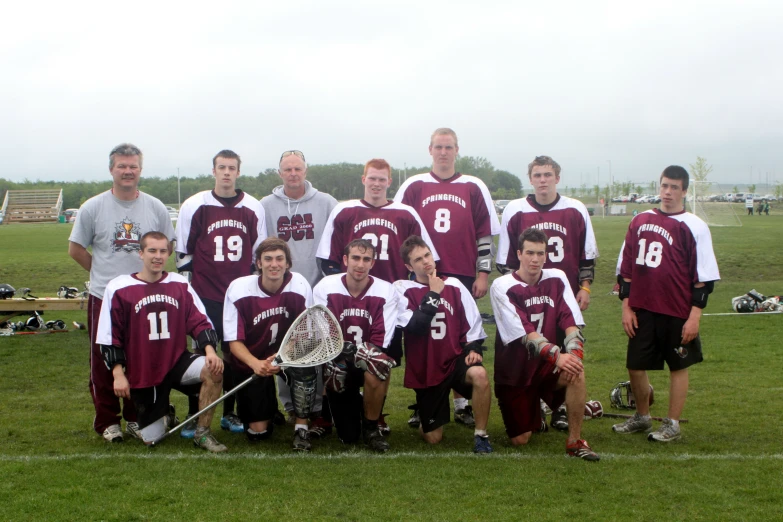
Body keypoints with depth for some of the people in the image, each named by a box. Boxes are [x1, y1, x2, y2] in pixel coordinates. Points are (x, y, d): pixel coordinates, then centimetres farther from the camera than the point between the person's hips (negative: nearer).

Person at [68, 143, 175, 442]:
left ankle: (136, 418, 21)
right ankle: (107, 420, 15)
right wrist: (104, 272, 3)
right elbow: (76, 249, 5)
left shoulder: (156, 208, 4)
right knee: (104, 362, 4)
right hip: (103, 297, -1)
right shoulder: (93, 208, -1)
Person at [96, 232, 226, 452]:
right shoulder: (119, 289, -4)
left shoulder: (180, 285, 3)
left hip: (177, 361, 1)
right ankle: (164, 415, 37)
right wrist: (118, 374, -8)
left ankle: (202, 433, -12)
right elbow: (109, 337, -2)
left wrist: (209, 350, -18)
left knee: (213, 370, -30)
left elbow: (200, 322, 1)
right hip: (142, 374, -1)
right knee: (150, 439, 0)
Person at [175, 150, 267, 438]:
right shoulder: (194, 206, -1)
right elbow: (183, 252, 4)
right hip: (205, 295, -2)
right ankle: (194, 416, 8)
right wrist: (189, 284, 2)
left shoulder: (254, 208, 5)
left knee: (234, 353, 8)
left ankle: (229, 413, 20)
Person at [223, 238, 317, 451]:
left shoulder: (300, 285, -17)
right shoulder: (238, 289, -18)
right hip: (251, 361, 0)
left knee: (304, 365, -35)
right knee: (258, 432, -5)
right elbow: (234, 341, -15)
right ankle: (270, 408, 32)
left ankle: (301, 428, -15)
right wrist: (255, 364, -35)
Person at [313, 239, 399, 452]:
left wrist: (362, 353, -31)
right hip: (337, 363, 0)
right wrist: (338, 352, -30)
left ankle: (371, 427, -12)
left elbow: (382, 341, -13)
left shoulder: (386, 291, -9)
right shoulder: (325, 287, -8)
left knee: (380, 366, -39)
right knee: (348, 437, -6)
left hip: (369, 363, 0)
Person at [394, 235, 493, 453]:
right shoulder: (402, 289, -7)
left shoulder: (454, 285, 2)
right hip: (425, 370, -1)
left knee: (479, 374, -35)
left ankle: (480, 435, -15)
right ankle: (428, 419, 41)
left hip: (455, 359, 1)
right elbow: (415, 327, -19)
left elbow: (472, 324, 6)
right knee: (433, 439, 3)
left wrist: (473, 349, -9)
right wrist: (433, 295, -14)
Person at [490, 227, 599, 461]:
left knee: (575, 372, -32)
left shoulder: (557, 279, -1)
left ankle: (574, 441, -16)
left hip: (546, 364, 2)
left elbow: (571, 321, -8)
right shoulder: (502, 287, -13)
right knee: (520, 440, -3)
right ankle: (532, 415, 34)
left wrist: (574, 352, -28)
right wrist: (557, 356, -35)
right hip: (515, 371, -2)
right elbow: (525, 334, -22)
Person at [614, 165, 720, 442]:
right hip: (642, 310, 4)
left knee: (678, 367, 8)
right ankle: (642, 417, 30)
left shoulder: (694, 227, -5)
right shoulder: (640, 221, 8)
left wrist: (694, 316, -9)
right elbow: (626, 268, 11)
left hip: (677, 313, -4)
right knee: (635, 366, 9)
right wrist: (626, 306, 7)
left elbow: (704, 277, -5)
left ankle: (672, 424, 21)